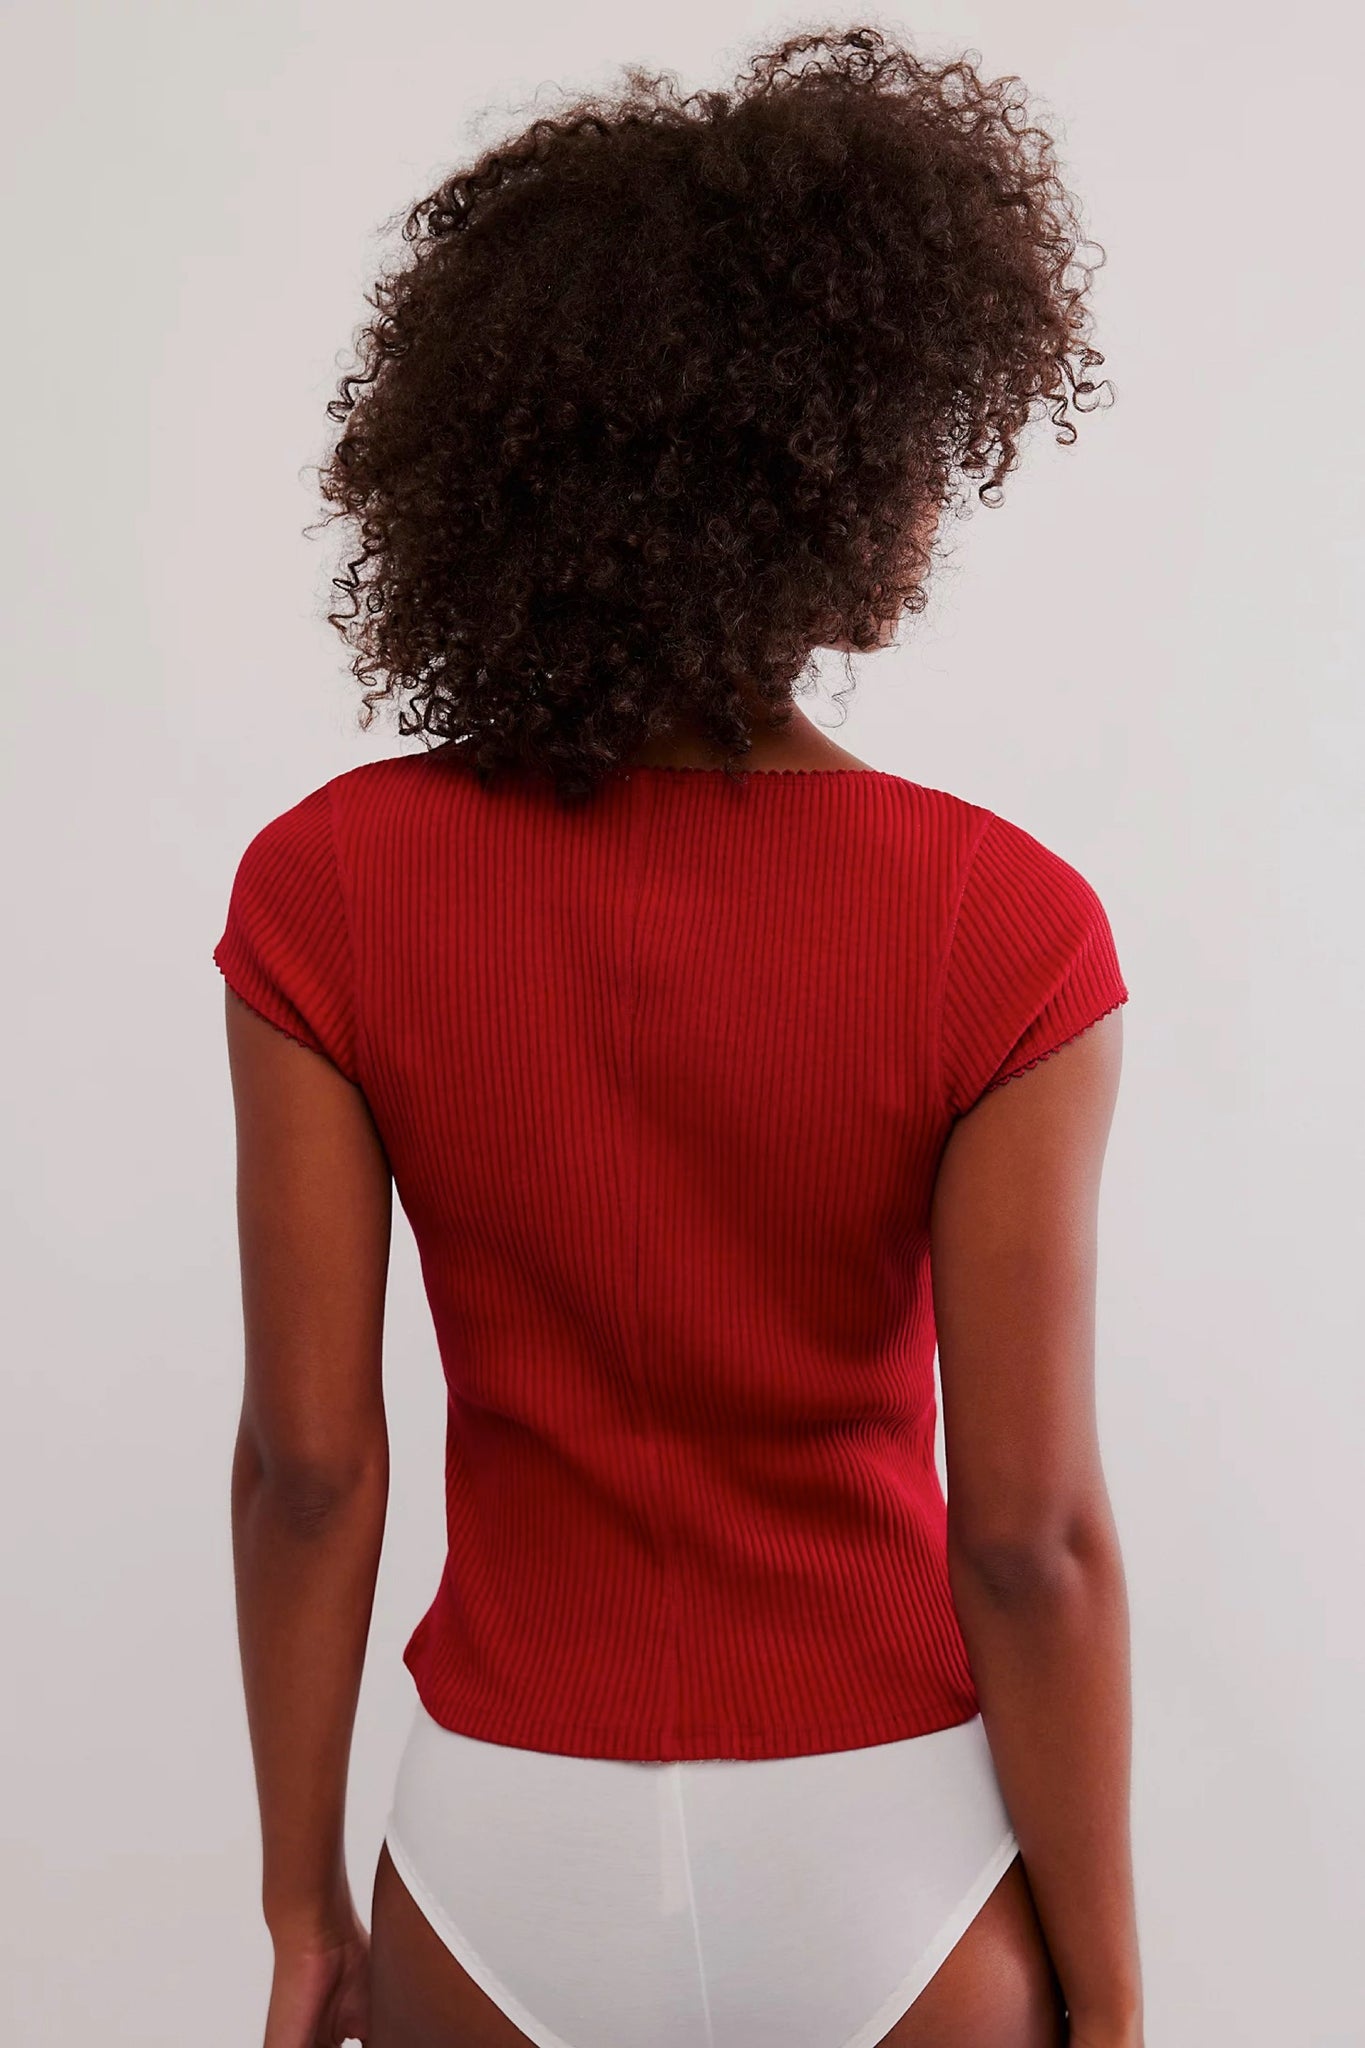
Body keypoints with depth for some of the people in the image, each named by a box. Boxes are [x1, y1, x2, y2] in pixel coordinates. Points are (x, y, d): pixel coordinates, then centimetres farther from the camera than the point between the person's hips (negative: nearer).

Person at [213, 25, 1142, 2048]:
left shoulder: (330, 892, -14)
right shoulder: (1003, 928, -19)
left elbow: (309, 1459, -9)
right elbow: (1030, 1532, -15)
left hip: (517, 1851, 1)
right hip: (883, 1863, 0)